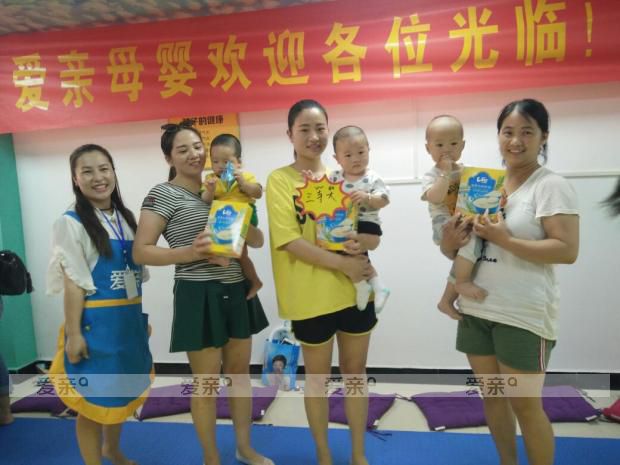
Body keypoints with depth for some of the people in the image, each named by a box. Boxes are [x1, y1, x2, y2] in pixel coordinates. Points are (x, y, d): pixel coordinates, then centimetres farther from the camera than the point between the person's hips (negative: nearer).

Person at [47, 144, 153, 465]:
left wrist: (141, 316, 13)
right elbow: (73, 283, -13)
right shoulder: (72, 223, -10)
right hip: (95, 321, -7)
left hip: (129, 319, 7)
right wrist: (72, 334, -14)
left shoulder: (125, 218, 8)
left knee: (123, 389, 21)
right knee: (93, 397, 6)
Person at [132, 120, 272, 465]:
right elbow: (141, 252, -12)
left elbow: (257, 241, 11)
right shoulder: (163, 194, -6)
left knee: (240, 371, 17)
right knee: (207, 381, 6)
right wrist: (190, 252, -24)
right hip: (199, 296, -6)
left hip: (236, 291, 6)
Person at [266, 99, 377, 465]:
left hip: (355, 290, 4)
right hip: (311, 295, -4)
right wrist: (341, 262, -21)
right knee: (318, 376, 13)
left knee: (356, 372, 15)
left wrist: (362, 242, -18)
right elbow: (289, 241, -15)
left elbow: (374, 236, 5)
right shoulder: (280, 180, -6)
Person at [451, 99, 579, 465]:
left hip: (524, 314, -6)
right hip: (476, 308, 6)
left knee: (525, 404, 5)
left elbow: (568, 251, -17)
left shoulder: (551, 185, -8)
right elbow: (462, 245, 15)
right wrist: (454, 239, -7)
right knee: (492, 395, 17)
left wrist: (506, 240, -23)